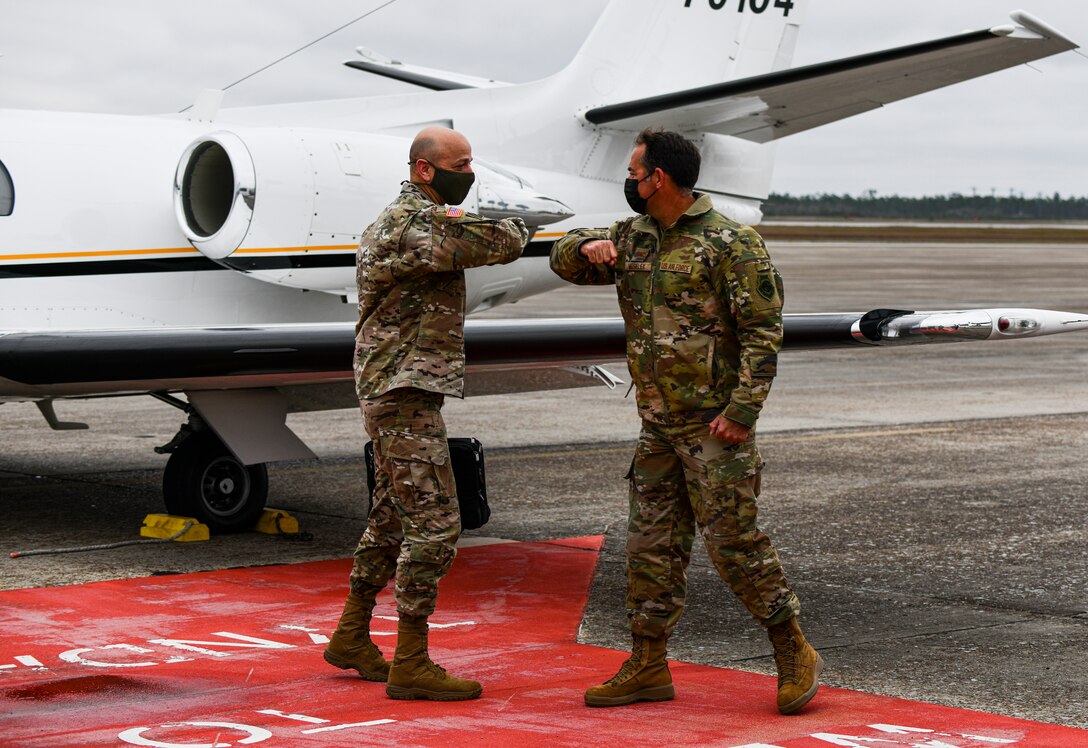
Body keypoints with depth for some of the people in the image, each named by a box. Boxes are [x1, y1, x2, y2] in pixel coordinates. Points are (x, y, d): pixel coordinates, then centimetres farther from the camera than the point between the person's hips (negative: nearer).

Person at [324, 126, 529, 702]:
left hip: (392, 394, 11)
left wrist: (468, 226, -3)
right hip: (406, 395, -11)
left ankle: (351, 637, 28)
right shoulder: (417, 224, -17)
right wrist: (511, 228, 5)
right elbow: (504, 243, -18)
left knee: (392, 517, 18)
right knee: (433, 522, -10)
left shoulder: (393, 221, 18)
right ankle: (411, 664, -7)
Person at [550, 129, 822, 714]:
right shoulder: (633, 237, 12)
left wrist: (742, 409, -22)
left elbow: (763, 331, -14)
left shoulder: (730, 243, -12)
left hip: (714, 424, -8)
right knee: (651, 544, 9)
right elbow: (565, 262, 20)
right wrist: (587, 247, -5)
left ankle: (794, 655, 5)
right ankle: (647, 667, 17)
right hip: (658, 425, 8)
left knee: (733, 541, -8)